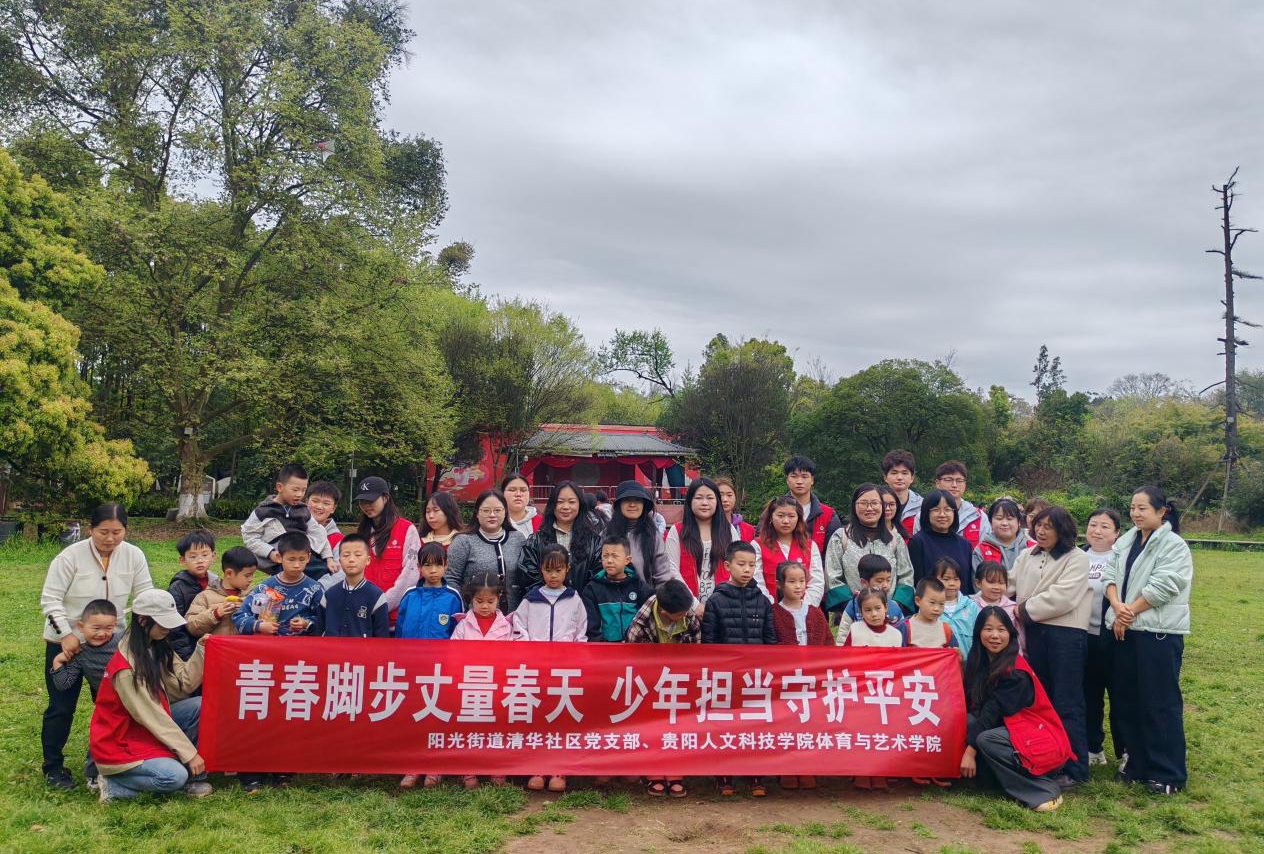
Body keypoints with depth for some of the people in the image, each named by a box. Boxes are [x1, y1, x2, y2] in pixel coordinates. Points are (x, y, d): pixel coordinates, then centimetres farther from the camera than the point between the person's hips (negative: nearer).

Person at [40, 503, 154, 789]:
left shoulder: (133, 555, -10)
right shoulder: (71, 556, -17)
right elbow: (50, 600, -14)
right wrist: (66, 635, -21)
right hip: (65, 642, -3)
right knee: (62, 707, 6)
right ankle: (53, 767, 23)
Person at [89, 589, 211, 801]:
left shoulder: (159, 648, 0)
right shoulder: (125, 665, -25)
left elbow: (184, 685, -2)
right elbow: (149, 715, -24)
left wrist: (201, 650, -14)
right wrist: (189, 753, -21)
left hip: (153, 726, 8)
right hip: (120, 740, -8)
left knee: (201, 706, -11)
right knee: (174, 776, -26)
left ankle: (195, 777, -3)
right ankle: (112, 783, -3)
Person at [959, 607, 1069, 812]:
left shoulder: (1015, 671, -19)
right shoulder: (980, 662, 3)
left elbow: (993, 711, -23)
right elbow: (970, 705, 2)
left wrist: (970, 750, -24)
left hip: (1040, 738, -6)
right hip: (1009, 729, 7)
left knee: (986, 739, -30)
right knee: (968, 721, -17)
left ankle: (1045, 790, -14)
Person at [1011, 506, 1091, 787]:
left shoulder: (1077, 559, -4)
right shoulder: (1026, 557, 13)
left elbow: (1061, 598, -15)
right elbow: (1013, 590, 11)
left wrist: (1025, 610, -8)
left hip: (1066, 634, -6)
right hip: (1034, 632, 6)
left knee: (1067, 704, -3)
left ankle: (1074, 769, 4)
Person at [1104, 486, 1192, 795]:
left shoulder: (1174, 546, -8)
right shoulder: (1125, 542, 13)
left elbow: (1161, 587, -16)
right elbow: (1110, 575, 6)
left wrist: (1129, 613, -12)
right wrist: (1116, 606, -12)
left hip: (1158, 632, -7)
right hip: (1124, 630, 7)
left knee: (1160, 704, -2)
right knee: (1127, 700, 11)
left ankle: (1168, 774, 8)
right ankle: (1138, 763, 24)